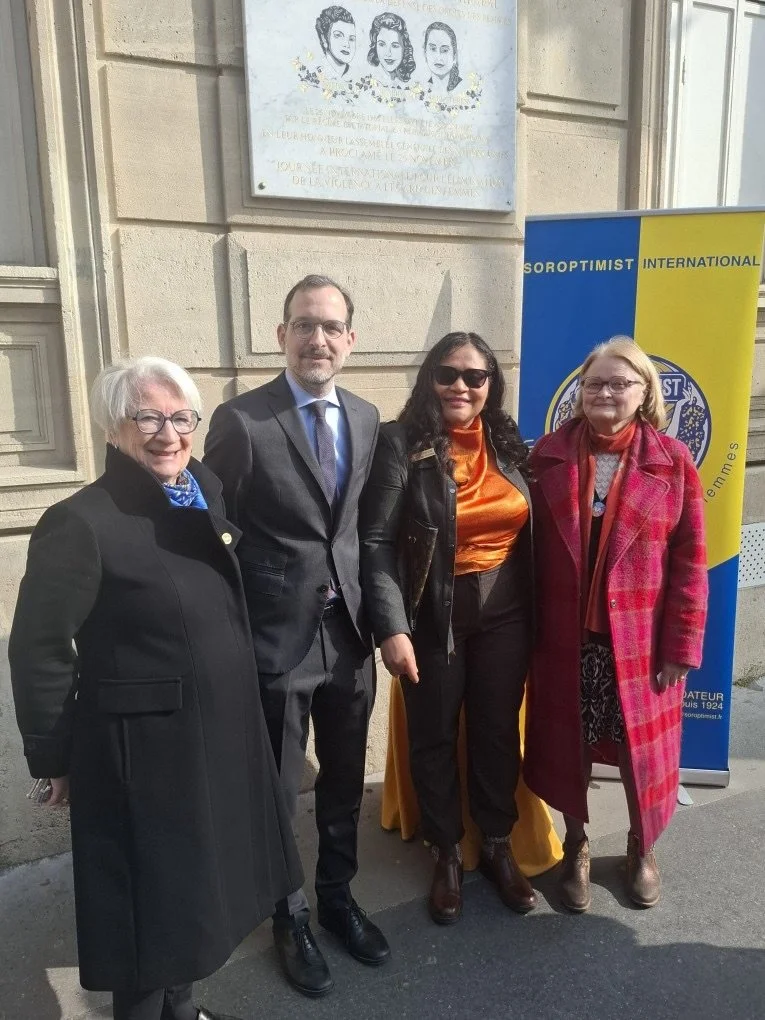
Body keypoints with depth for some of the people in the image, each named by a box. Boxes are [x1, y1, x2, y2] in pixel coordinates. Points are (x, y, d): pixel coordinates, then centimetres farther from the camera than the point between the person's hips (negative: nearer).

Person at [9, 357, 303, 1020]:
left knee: (198, 885, 24)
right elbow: (38, 651, -14)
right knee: (150, 901, 13)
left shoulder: (208, 493, 2)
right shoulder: (80, 524, -19)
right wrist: (56, 756, -7)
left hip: (222, 735, 7)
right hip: (143, 752, -7)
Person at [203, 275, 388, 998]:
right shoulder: (240, 420, -12)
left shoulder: (366, 418, 4)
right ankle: (290, 916, 41)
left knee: (344, 784, 21)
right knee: (276, 793, 15)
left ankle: (337, 896, 47)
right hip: (277, 637, -4)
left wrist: (376, 613, 6)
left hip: (349, 632, 5)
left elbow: (364, 525, 10)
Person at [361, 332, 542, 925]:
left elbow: (527, 531, 7)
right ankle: (447, 856, 34)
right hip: (433, 620, -3)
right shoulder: (402, 443, -10)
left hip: (504, 618, 4)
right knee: (434, 739, 12)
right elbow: (376, 541, -13)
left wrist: (535, 616, 3)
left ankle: (499, 847, 37)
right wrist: (392, 628, -19)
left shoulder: (508, 442, 4)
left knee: (499, 733, 15)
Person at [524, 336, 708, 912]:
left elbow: (689, 561, -4)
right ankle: (577, 848, 39)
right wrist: (529, 627, -4)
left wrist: (680, 645, -7)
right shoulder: (549, 456, -1)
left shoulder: (673, 462, -4)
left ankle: (642, 849, 43)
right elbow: (532, 548, -1)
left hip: (640, 641, 0)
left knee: (644, 750, 15)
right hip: (565, 638, 1)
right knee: (568, 748, 14)